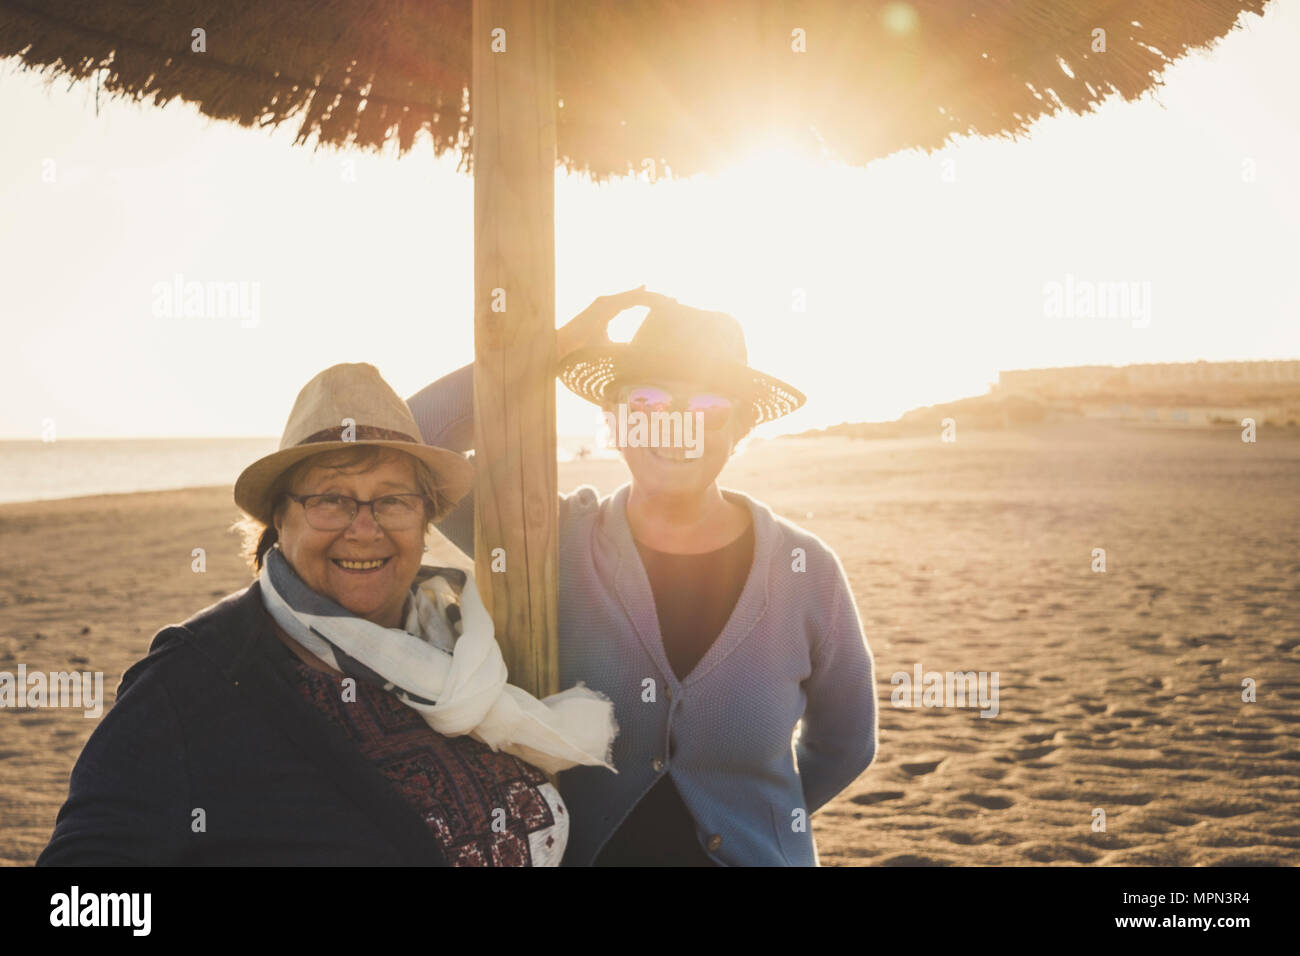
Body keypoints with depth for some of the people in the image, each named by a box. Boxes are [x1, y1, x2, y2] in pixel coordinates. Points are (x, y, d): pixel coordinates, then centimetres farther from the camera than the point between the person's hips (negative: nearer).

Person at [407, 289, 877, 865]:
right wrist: (556, 348, -21)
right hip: (575, 851, 0)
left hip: (751, 854, 0)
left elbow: (844, 747, 3)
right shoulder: (556, 541, -10)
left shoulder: (806, 571, -10)